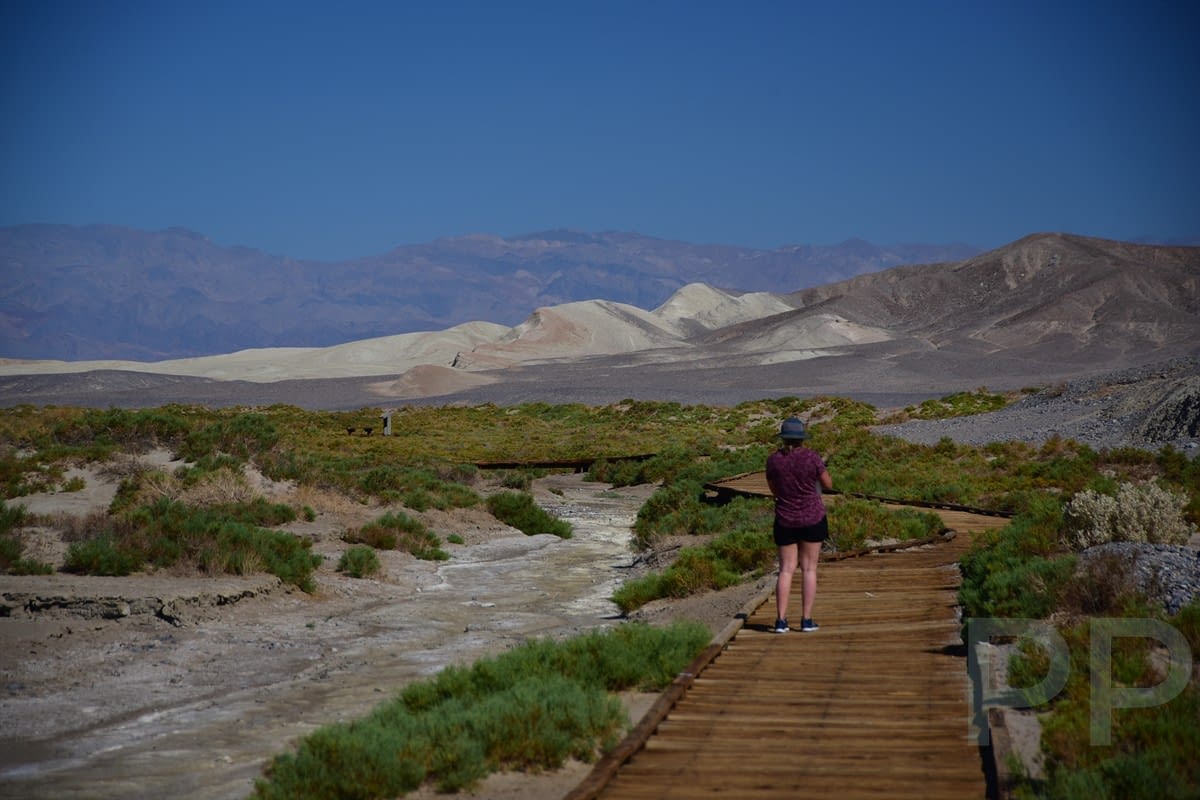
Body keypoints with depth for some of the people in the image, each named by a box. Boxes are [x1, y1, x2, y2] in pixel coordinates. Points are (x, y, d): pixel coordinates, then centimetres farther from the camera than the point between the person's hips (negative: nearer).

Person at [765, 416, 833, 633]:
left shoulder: (773, 460, -6)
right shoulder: (811, 457, -12)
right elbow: (828, 484, 0)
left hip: (785, 521, 2)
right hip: (813, 518, -1)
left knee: (786, 569, 6)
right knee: (809, 569, 5)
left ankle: (781, 620, -1)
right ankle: (807, 620, 5)